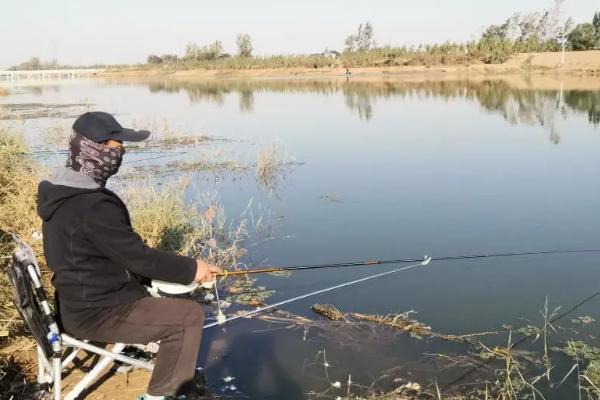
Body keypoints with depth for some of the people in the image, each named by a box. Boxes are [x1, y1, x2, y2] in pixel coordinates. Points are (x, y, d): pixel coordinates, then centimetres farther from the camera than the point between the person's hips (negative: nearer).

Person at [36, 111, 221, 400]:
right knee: (190, 315, -8)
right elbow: (139, 257, -24)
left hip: (77, 300, 10)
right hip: (95, 313, -10)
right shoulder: (93, 206, -29)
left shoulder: (62, 191, 3)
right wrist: (191, 269, -12)